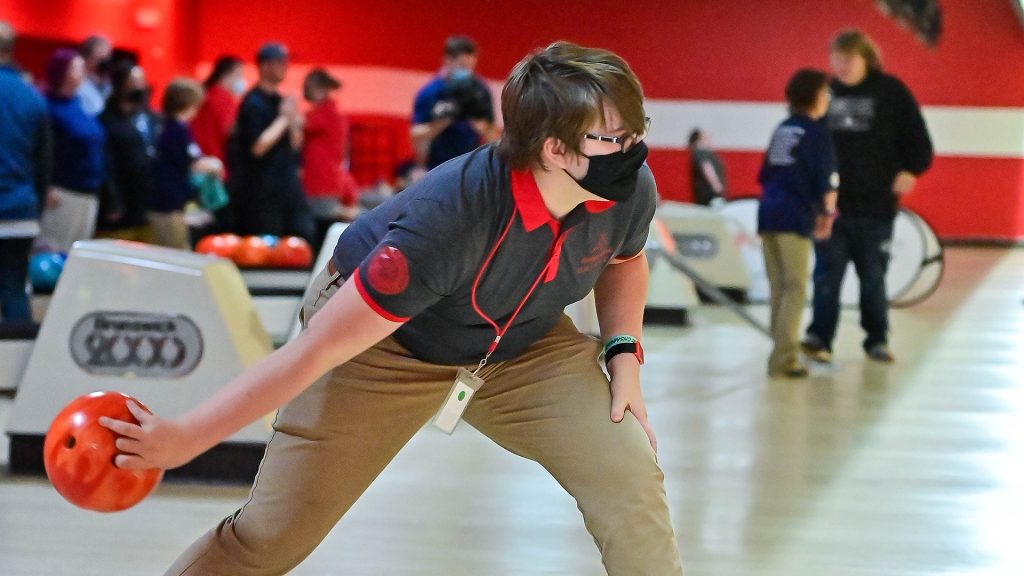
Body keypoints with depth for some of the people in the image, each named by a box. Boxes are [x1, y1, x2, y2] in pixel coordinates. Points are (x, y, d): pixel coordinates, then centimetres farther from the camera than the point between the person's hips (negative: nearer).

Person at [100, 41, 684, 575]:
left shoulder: (631, 189, -22)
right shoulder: (448, 217, -39)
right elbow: (318, 349, -36)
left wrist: (624, 355, -8)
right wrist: (181, 439, -36)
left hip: (521, 344, 5)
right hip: (381, 344, -5)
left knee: (631, 482, -12)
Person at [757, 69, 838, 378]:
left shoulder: (782, 130, 17)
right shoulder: (817, 132, -3)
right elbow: (828, 180, -10)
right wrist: (828, 212, 0)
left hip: (768, 213, 7)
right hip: (796, 217, -7)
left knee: (779, 289, 12)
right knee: (795, 289, -5)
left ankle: (783, 352, 18)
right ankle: (783, 358, -10)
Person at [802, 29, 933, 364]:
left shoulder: (891, 92, -1)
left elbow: (916, 136, 0)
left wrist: (910, 170, -14)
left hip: (875, 202, -1)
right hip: (831, 202, 1)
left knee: (873, 275, 7)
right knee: (828, 272, -2)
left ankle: (876, 339, 18)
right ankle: (819, 337, 0)